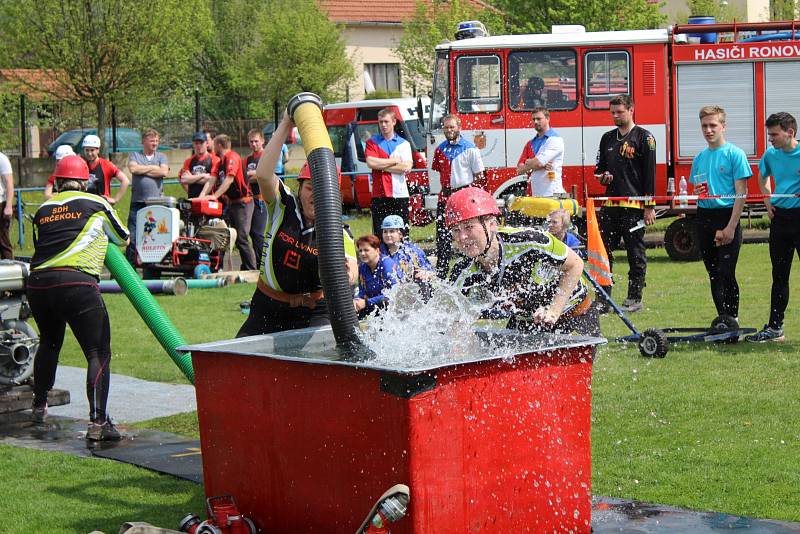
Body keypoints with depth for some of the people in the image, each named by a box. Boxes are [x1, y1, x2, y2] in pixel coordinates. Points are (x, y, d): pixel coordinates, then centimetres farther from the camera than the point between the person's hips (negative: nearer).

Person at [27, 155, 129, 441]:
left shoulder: (43, 210, 19)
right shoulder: (96, 204, 11)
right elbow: (123, 238, 24)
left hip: (37, 283, 5)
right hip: (76, 282, -5)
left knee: (49, 343, 29)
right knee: (98, 352, -2)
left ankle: (39, 406, 42)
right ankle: (98, 421, -14)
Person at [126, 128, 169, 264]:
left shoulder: (161, 156, 14)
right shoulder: (135, 156, 11)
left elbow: (164, 172, -5)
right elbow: (133, 168, -10)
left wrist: (142, 170, -3)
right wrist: (152, 167, -1)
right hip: (138, 203, -1)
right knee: (132, 236, -5)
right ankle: (129, 265, 0)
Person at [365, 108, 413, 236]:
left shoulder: (404, 144, 10)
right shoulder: (372, 142, 9)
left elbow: (407, 167, -6)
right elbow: (371, 163, -10)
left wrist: (381, 166, -6)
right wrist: (395, 160, -5)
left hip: (400, 195, 1)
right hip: (380, 195, -1)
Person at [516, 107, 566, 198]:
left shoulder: (555, 139, -3)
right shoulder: (530, 144, 18)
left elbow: (538, 162, -14)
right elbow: (520, 169, 8)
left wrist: (528, 163, 7)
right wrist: (541, 165, -6)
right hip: (534, 195, 6)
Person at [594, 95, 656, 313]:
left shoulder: (643, 138, -2)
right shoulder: (608, 138, 17)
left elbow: (650, 174, -6)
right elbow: (600, 167, 27)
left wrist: (649, 207, -10)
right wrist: (603, 176, 1)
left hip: (634, 205, -6)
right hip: (610, 204, 6)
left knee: (636, 254, 1)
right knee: (603, 253, 2)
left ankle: (635, 298, 8)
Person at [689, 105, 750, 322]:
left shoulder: (735, 154, -5)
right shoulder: (700, 157, 13)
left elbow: (741, 193, -9)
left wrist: (731, 227, -15)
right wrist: (697, 192, -2)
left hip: (727, 216, -6)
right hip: (704, 218, 6)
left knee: (726, 274, -9)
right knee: (713, 274, 10)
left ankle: (732, 319, -4)